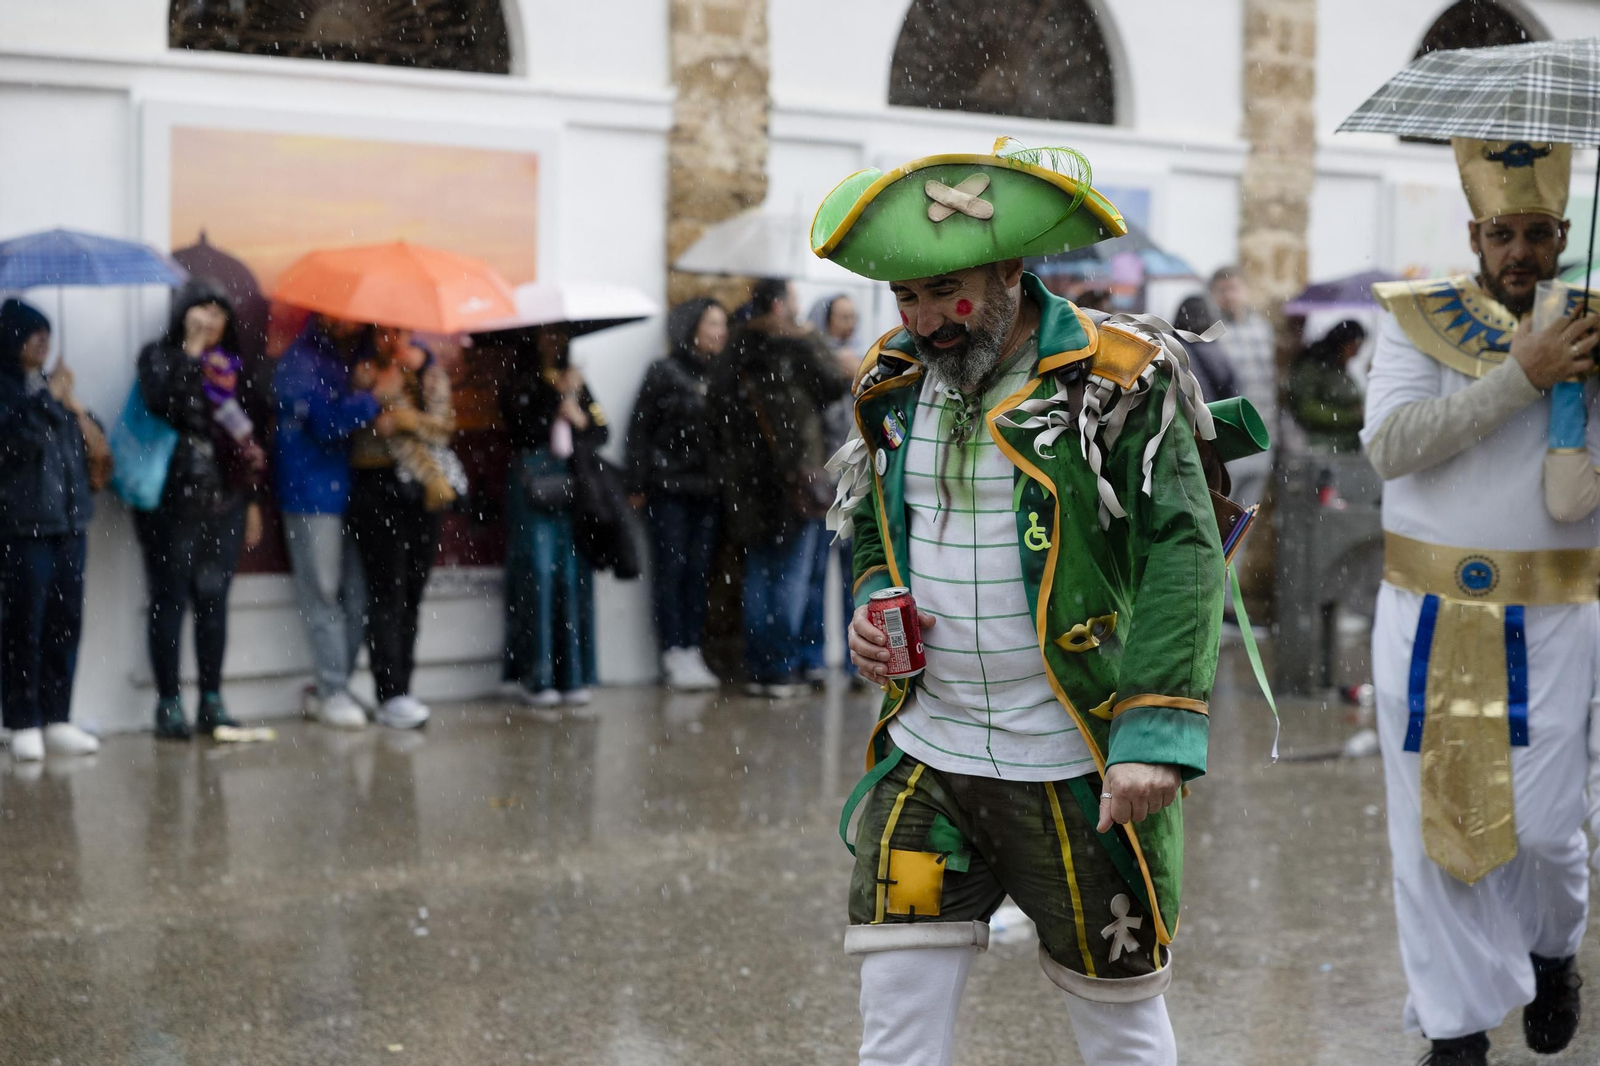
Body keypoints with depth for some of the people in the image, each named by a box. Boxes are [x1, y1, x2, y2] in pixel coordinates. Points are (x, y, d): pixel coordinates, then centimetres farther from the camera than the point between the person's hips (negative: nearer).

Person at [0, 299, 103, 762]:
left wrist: (76, 410, 1)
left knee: (65, 624, 7)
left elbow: (87, 443, 18)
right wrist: (47, 400, -14)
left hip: (68, 520, 6)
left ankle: (56, 721, 13)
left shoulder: (49, 385, 15)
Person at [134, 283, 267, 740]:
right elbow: (161, 403, -21)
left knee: (214, 600, 7)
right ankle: (168, 703, 4)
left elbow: (247, 434, 15)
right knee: (169, 600, -1)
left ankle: (212, 701, 13)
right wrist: (191, 351, -18)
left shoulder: (229, 364, 13)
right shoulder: (159, 356, 0)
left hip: (224, 500, 4)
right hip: (173, 499, -4)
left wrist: (252, 498, 12)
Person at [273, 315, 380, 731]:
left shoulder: (355, 353, 13)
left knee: (357, 594, 5)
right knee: (322, 591, -3)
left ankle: (334, 688, 15)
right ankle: (333, 692, 1)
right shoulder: (301, 363, -9)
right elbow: (329, 421, -21)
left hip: (349, 490, 7)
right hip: (312, 495, -7)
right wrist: (375, 399, -17)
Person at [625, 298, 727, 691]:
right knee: (671, 570, -2)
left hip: (708, 491, 4)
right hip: (669, 489, -4)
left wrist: (724, 482, 2)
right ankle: (674, 654, 2)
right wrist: (637, 485, -8)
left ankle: (692, 650, 11)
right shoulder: (664, 373, -2)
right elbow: (639, 429, -3)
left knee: (699, 571, 5)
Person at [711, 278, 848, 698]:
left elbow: (719, 397, 1)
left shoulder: (739, 348, 5)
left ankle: (757, 670, 11)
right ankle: (781, 671, -2)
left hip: (750, 479, 5)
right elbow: (833, 387, -8)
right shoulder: (800, 344, -9)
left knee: (758, 576, 11)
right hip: (796, 476, -5)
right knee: (793, 577, 0)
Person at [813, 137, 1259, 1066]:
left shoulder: (1117, 380, -12)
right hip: (927, 754, 5)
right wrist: (874, 607, -1)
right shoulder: (895, 382, 6)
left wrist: (1157, 734, -25)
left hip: (1078, 770, -4)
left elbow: (1184, 558, -16)